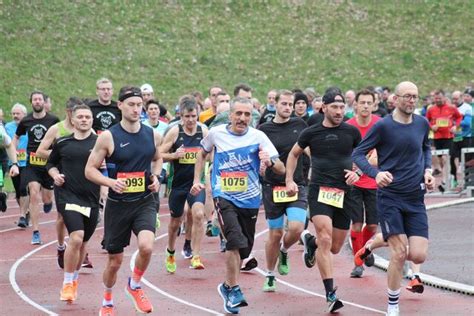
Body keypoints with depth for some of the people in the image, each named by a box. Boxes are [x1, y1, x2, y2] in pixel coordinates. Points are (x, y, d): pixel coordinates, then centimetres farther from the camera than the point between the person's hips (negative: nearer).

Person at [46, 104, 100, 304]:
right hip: (68, 195, -2)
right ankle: (67, 284, -6)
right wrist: (55, 175, 0)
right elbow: (50, 163, 19)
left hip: (91, 199, 2)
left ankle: (74, 279, 36)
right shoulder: (62, 143, 6)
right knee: (76, 238, -19)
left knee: (82, 242, 13)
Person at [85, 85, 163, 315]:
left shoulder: (152, 135, 2)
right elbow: (90, 170, -5)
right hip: (118, 204, -1)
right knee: (115, 260, 8)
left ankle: (135, 286, 3)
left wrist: (155, 177, 3)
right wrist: (111, 182, -22)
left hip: (144, 202, 2)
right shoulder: (108, 137, -9)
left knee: (146, 246, -25)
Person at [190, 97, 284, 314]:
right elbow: (202, 153, 20)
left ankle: (227, 286, 37)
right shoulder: (216, 133, -2)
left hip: (249, 199, 2)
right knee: (236, 241, -22)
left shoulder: (258, 137, -6)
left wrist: (269, 162, -33)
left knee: (243, 248, 12)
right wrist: (197, 179, 13)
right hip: (224, 196, -2)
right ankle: (234, 290, -11)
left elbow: (281, 169, -11)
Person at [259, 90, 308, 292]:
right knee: (275, 234, 4)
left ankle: (284, 252, 17)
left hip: (297, 186, 1)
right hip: (272, 187, -1)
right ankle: (270, 276, 22)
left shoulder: (300, 125, 5)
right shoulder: (264, 129, 0)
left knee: (296, 228, -17)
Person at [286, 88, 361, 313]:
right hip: (319, 191, -3)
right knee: (325, 240, -21)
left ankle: (310, 241, 43)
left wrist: (356, 172, 0)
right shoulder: (311, 133, 1)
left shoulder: (351, 132, 4)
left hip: (343, 193, 3)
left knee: (334, 248, 8)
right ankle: (330, 294, -19)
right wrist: (289, 180, 8)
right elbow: (294, 154, 17)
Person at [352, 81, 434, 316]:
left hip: (416, 199, 4)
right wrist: (376, 173, -24)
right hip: (389, 197, -4)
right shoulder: (383, 126, -9)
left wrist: (427, 170, 6)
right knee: (400, 253, -12)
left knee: (418, 256, -6)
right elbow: (357, 154, -6)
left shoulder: (422, 124, 5)